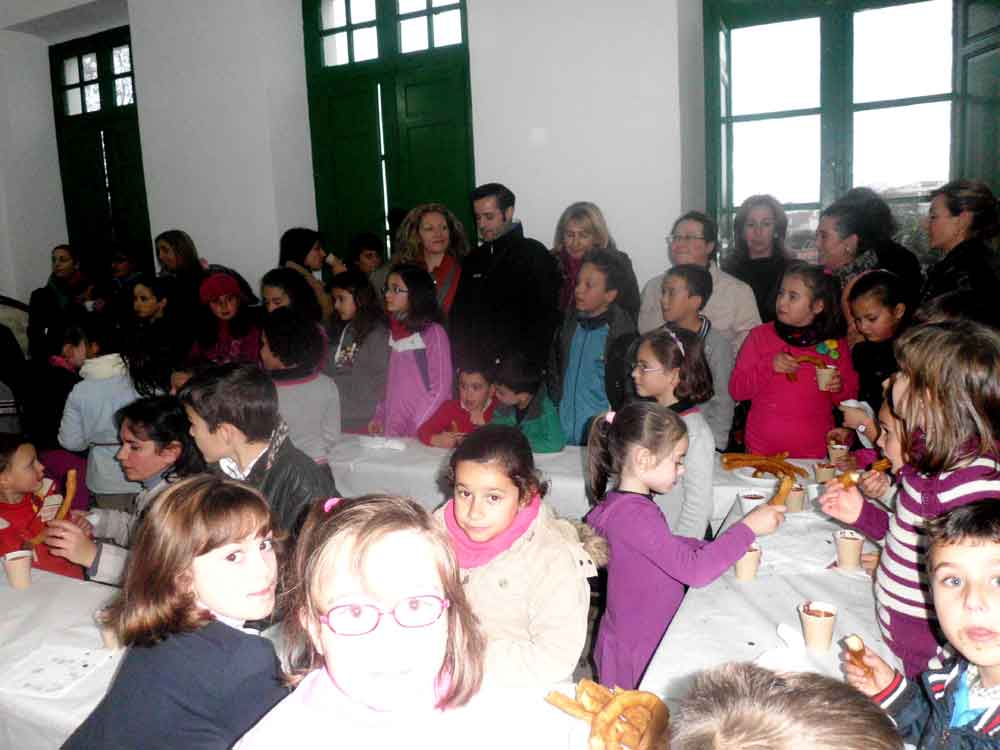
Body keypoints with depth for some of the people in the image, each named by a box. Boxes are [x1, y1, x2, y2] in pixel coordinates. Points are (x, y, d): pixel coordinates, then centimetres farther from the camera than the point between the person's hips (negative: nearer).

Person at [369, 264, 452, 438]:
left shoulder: (433, 333, -11)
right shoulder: (393, 331, 8)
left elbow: (441, 390, -11)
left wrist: (415, 429, -14)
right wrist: (379, 416, 3)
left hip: (422, 434, -5)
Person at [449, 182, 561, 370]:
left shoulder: (535, 254, -2)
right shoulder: (474, 259, 16)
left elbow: (546, 317, -8)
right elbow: (459, 315, 20)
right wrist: (460, 359, 8)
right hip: (474, 367, 5)